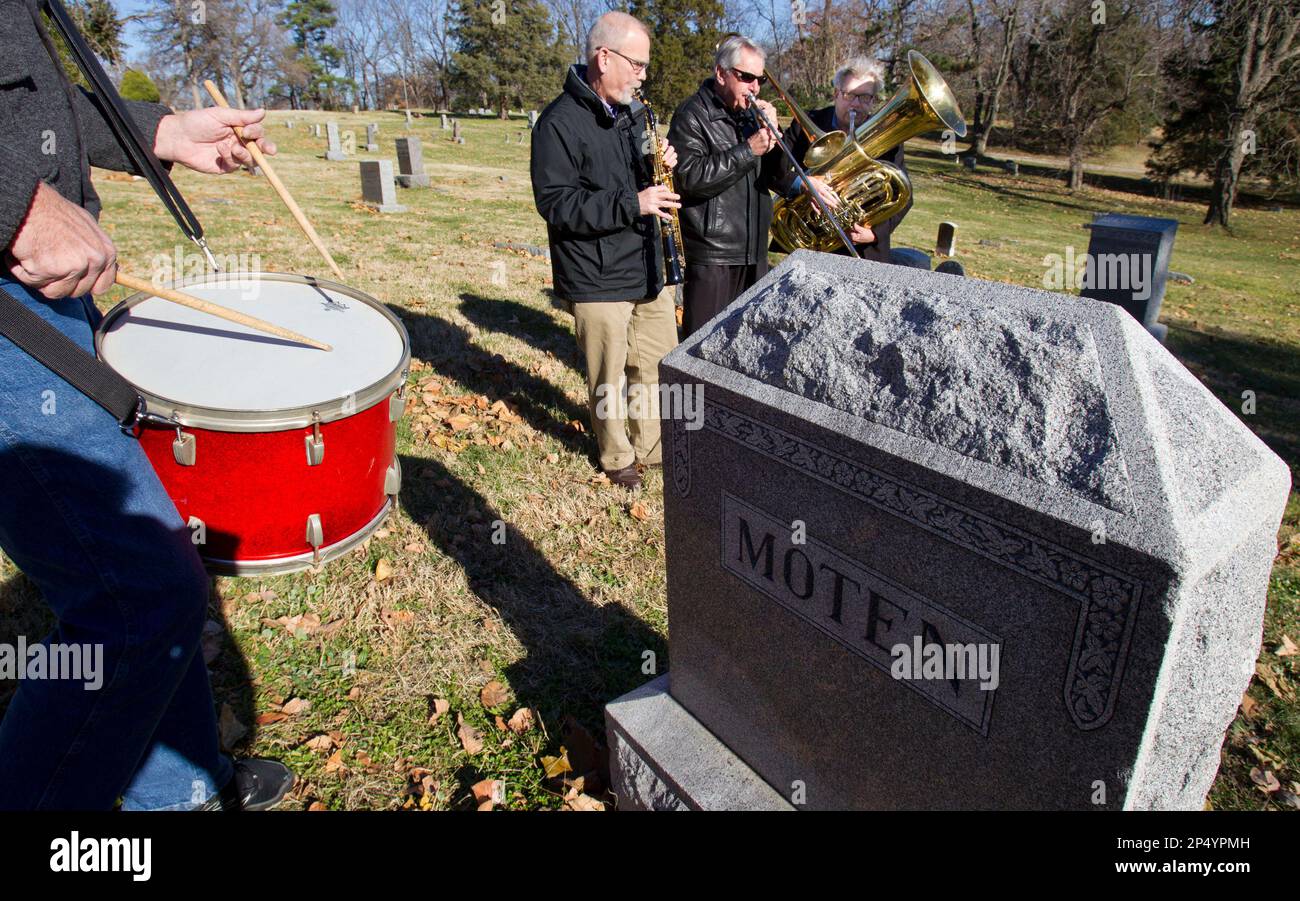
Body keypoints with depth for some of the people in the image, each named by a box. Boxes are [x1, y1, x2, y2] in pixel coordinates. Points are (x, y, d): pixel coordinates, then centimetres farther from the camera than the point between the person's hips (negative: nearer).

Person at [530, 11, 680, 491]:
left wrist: (662, 165, -1)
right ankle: (618, 458, 28)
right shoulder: (559, 123, -14)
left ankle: (654, 448, 34)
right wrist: (631, 204, -26)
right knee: (610, 377, 7)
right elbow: (555, 204, -20)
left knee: (659, 365, 15)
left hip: (648, 267, 7)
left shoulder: (633, 111, 12)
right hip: (597, 279, -7)